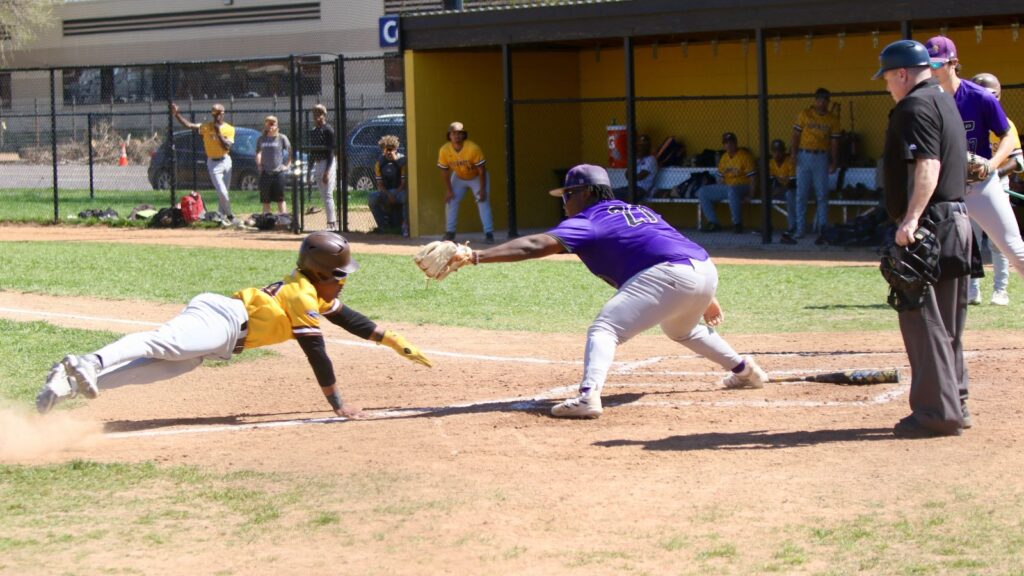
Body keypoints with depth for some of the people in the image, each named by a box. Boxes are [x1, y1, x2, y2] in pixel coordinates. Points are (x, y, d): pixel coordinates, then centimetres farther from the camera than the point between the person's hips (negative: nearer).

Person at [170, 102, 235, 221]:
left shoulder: (229, 129, -2)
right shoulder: (206, 127, -3)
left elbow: (227, 147, -14)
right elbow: (189, 125, -13)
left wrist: (218, 132, -20)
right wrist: (177, 114, -25)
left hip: (226, 161, 2)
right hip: (213, 163, -2)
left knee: (223, 193, 11)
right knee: (222, 193, -9)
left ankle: (221, 215, 25)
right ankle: (229, 215, 7)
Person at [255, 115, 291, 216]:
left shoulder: (282, 138, -3)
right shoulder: (261, 139, 6)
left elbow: (290, 152, 4)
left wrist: (288, 165, 0)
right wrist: (258, 164, 10)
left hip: (279, 172, -3)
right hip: (265, 173, 3)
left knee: (280, 199, 1)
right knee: (265, 200, 5)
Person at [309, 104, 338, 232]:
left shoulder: (328, 130, -10)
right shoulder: (313, 132, 14)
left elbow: (331, 152, -15)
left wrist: (327, 171, -21)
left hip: (327, 164, -9)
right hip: (317, 164, 9)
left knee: (328, 195, -12)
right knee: (323, 196, 9)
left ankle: (331, 224, -12)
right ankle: (334, 222, 14)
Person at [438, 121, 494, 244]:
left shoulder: (473, 148, -33)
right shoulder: (444, 150, -24)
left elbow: (481, 170, -25)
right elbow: (444, 172, -10)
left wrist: (482, 189, -23)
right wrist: (449, 190, -11)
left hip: (477, 177, -3)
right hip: (458, 178, 3)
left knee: (483, 202, -13)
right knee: (451, 201, -4)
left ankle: (489, 233, -10)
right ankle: (449, 232, 8)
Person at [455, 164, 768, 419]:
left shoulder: (590, 220, 2)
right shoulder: (638, 211, 27)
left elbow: (536, 245, -11)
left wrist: (477, 256, -17)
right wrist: (704, 299, 34)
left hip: (670, 274, -9)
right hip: (706, 269, 9)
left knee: (604, 329, -11)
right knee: (682, 329, 38)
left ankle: (589, 395, -34)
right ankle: (745, 369, 51)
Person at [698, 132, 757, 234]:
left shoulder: (745, 156, -7)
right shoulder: (724, 158, 14)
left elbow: (752, 178, -12)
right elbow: (721, 178, 18)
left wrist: (750, 194, -22)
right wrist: (717, 193, 3)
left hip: (742, 186, -7)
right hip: (726, 187, 7)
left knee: (732, 191, -42)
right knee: (702, 192, -4)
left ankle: (737, 224, -31)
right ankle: (713, 223, -4)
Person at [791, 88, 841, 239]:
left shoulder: (833, 119, 6)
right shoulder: (804, 114, 4)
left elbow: (834, 142, 5)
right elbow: (796, 135, 2)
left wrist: (833, 163, -1)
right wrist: (794, 154, -8)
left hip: (822, 158, 0)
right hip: (804, 157, 0)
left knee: (822, 195, 0)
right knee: (801, 195, 0)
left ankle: (822, 228, 6)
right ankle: (800, 229, 3)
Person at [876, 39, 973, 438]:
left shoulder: (915, 106, -11)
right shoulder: (945, 102, 20)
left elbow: (928, 166, -24)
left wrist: (911, 219, -32)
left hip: (931, 222, -10)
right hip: (957, 220, 10)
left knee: (921, 316, -9)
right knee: (946, 322, 16)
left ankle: (937, 411, -11)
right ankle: (954, 403, 21)